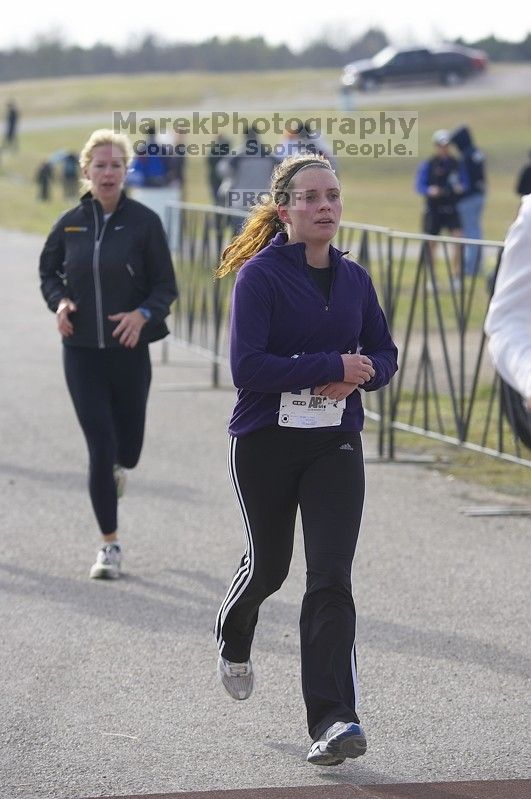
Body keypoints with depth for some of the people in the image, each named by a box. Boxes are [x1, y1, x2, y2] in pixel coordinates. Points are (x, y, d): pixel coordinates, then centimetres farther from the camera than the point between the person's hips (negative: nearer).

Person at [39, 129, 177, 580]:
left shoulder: (144, 222, -5)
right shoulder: (71, 224, 1)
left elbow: (166, 286, -2)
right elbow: (48, 271, 16)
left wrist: (143, 314, -21)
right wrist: (59, 301, -4)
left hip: (129, 350, 0)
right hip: (81, 351, 1)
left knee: (127, 448, 12)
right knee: (100, 447, -5)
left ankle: (118, 466, 52)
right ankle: (110, 546, 4)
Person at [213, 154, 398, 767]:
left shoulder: (353, 279, 5)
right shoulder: (260, 275, -11)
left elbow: (384, 356, 15)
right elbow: (247, 367, -20)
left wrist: (359, 377, -8)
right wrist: (334, 365, -21)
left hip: (335, 445, 3)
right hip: (265, 443, -3)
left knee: (331, 578, -10)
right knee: (268, 565, 14)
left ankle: (332, 721, -15)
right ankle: (233, 642, 50)